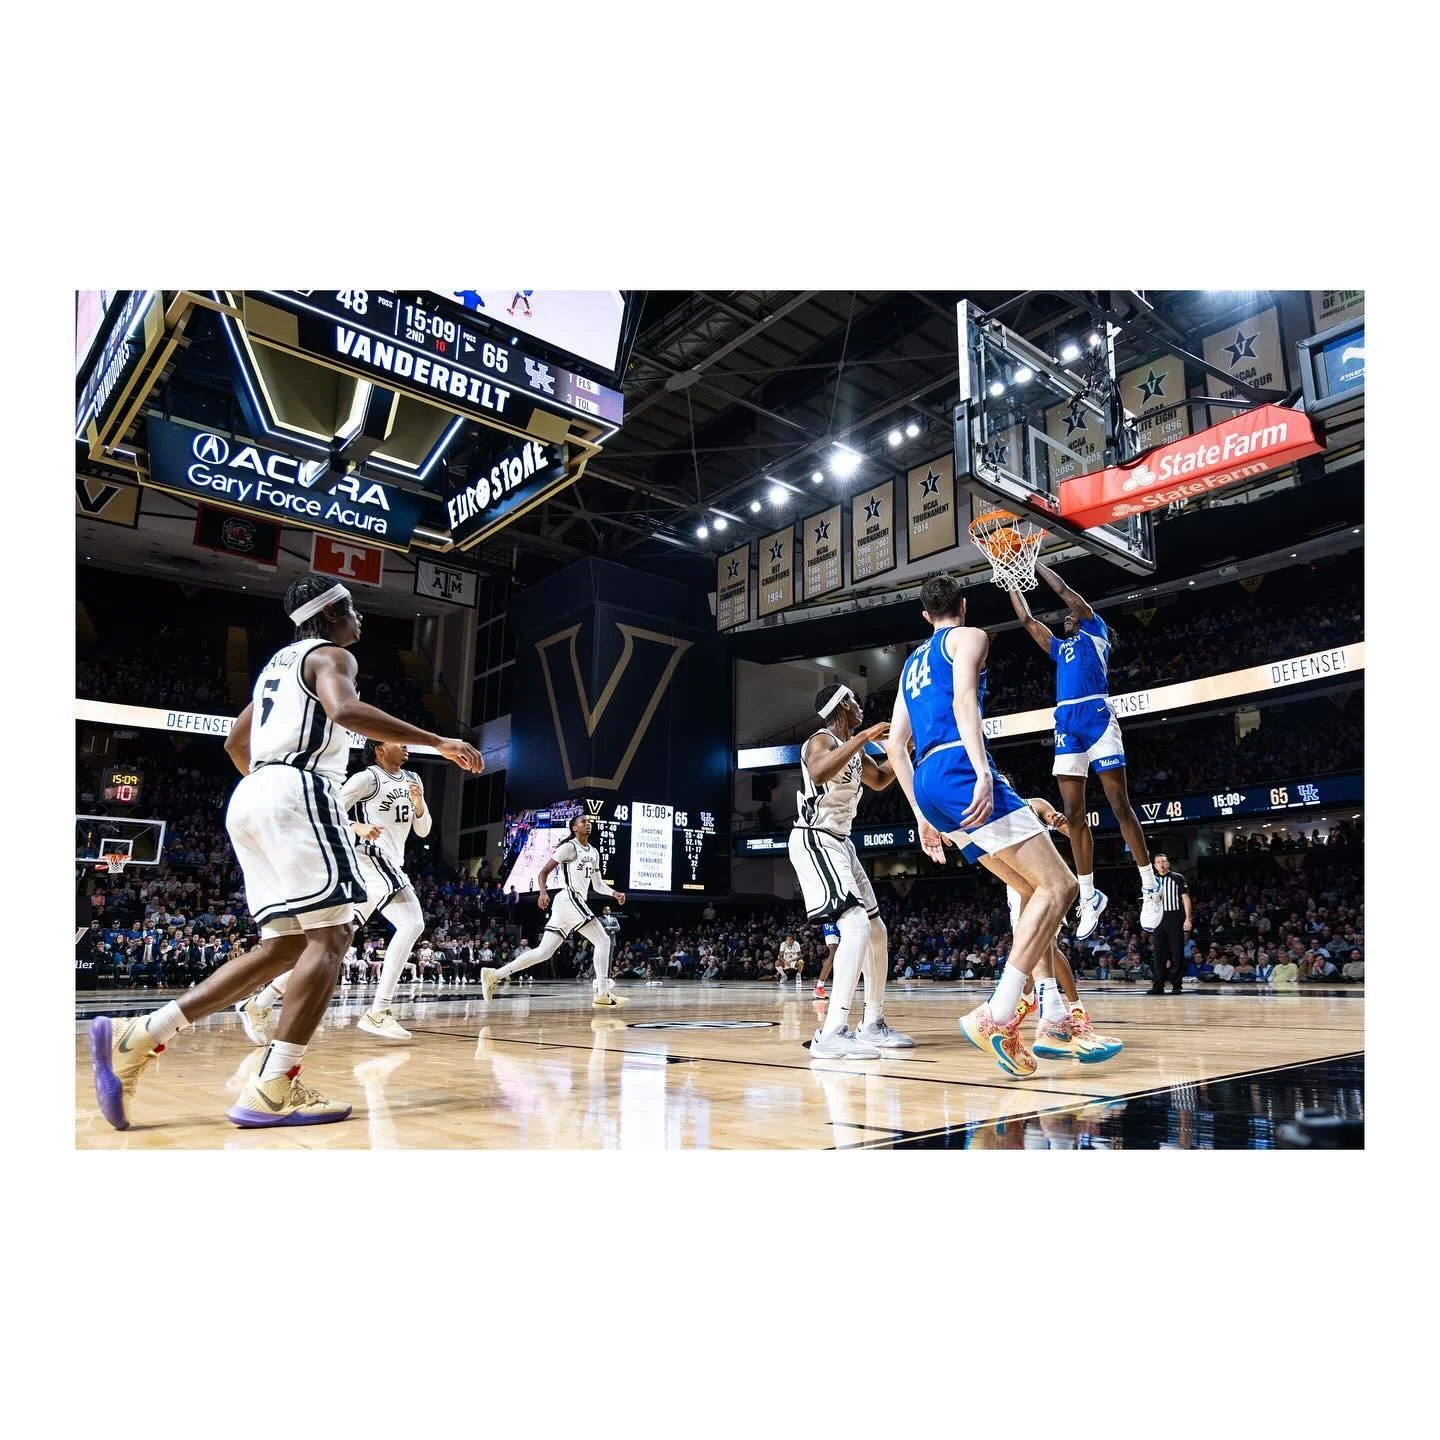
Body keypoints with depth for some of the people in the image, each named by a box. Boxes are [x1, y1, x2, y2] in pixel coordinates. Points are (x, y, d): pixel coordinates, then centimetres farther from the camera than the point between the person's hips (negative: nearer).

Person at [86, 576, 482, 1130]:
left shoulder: (279, 662, 29)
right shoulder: (330, 655, 1)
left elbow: (236, 741, 34)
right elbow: (346, 710, -22)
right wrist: (437, 741, -20)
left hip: (253, 797, 9)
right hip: (298, 793, -9)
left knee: (287, 945, 8)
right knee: (330, 936, -10)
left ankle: (137, 1035, 4)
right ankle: (271, 1091, -18)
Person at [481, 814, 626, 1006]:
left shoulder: (594, 852, 20)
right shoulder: (569, 847, -5)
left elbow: (597, 884, 25)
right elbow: (544, 872, -7)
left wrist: (615, 893, 8)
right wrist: (543, 892, -24)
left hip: (578, 902, 9)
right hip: (569, 899, -9)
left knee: (544, 952, 5)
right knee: (603, 941, -11)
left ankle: (495, 975, 6)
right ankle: (602, 994, -11)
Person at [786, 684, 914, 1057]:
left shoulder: (853, 747, 15)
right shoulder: (821, 741, -14)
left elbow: (879, 780, 31)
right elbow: (819, 773, -38)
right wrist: (864, 737, -33)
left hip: (840, 843, 10)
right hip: (816, 841, -10)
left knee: (877, 932, 13)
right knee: (857, 926, -25)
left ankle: (873, 1024, 24)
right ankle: (832, 1033, -30)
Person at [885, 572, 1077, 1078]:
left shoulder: (912, 663, 30)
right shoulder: (968, 636, 9)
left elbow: (895, 744, 25)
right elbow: (964, 699, -12)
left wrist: (922, 816, 26)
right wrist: (982, 772, -24)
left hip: (927, 784, 8)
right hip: (959, 772, -8)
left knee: (1035, 883, 18)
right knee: (1058, 885, -8)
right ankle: (996, 1015, -20)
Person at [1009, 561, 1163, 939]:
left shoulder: (1095, 632, 15)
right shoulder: (1059, 648, 29)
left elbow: (1064, 590, 10)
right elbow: (1026, 618, 33)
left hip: (1096, 715, -6)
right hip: (1067, 723, 6)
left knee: (1120, 806, -8)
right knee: (1073, 815, 1)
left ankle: (1149, 888, -2)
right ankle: (1089, 897, 5)